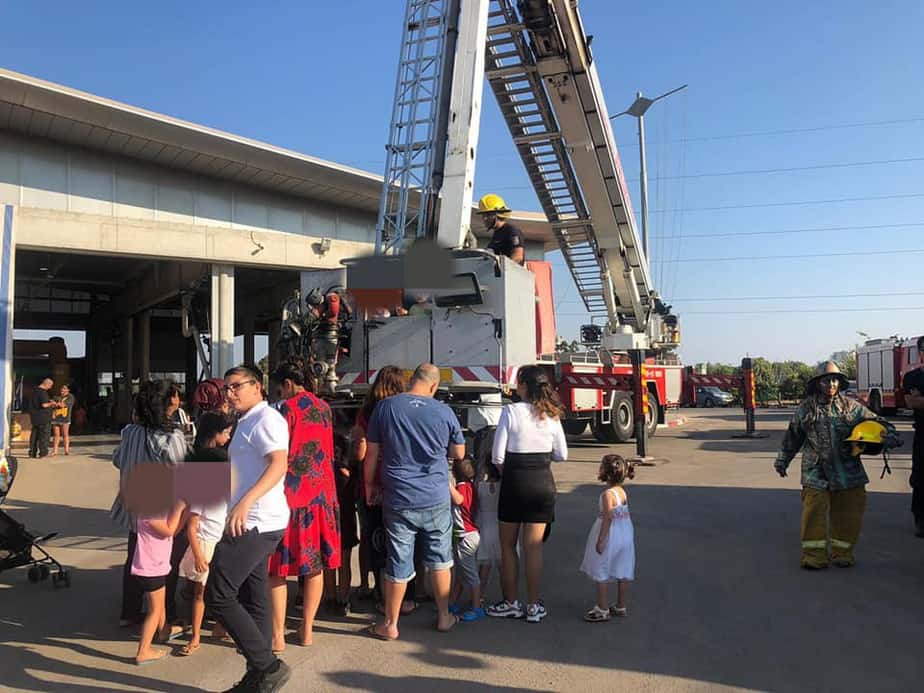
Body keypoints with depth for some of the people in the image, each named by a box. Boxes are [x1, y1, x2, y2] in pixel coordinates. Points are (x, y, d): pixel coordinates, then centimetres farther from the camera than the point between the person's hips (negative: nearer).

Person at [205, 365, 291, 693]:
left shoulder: (265, 419, -11)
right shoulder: (247, 422, 20)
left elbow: (279, 464, -26)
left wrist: (246, 501, -36)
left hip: (257, 523, -10)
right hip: (252, 523, 10)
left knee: (218, 595, -9)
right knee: (253, 600, 13)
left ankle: (267, 665, -4)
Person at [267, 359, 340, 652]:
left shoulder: (286, 409, -10)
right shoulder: (324, 408, 8)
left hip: (289, 494, -6)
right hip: (321, 493, 6)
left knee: (277, 567, 4)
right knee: (315, 564, 13)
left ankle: (278, 635, 8)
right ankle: (307, 630, 21)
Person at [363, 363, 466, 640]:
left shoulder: (384, 407, -5)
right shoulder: (444, 412, -4)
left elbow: (371, 454, -1)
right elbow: (459, 454, 8)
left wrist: (370, 486, 13)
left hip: (398, 500, 0)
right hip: (436, 498, 1)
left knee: (398, 564, 9)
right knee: (439, 559, 16)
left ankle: (390, 625, 22)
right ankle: (444, 617, 28)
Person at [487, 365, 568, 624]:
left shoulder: (511, 411, -12)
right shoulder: (551, 415, -1)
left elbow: (497, 456, -12)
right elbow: (561, 455, 6)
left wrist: (505, 472, 7)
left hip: (515, 483, -3)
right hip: (543, 483, 3)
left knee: (508, 546, 13)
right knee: (534, 547, 10)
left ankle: (511, 603, 22)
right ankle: (533, 606, 17)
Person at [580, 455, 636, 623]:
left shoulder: (607, 495, -20)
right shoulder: (623, 492, 5)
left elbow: (608, 518, -23)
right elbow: (624, 515, 11)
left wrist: (601, 540, -18)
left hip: (610, 536, -8)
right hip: (625, 535, 9)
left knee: (601, 573, 3)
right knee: (622, 572, 15)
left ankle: (603, 609, 8)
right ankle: (620, 607, 27)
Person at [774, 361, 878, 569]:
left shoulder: (851, 406, 5)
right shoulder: (805, 409, 4)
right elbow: (792, 437, 13)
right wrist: (782, 461, 19)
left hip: (848, 470, 2)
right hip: (816, 471, -1)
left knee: (848, 512, 6)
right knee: (814, 511, -8)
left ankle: (842, 552, 22)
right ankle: (814, 555, 1)